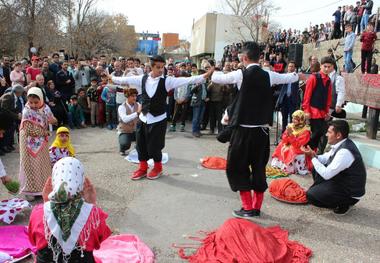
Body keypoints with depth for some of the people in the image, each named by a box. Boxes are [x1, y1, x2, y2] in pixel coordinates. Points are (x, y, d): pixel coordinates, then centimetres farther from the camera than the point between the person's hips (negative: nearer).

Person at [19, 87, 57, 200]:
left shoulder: (45, 108, -4)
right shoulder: (27, 111, -19)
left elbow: (54, 120, 6)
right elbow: (30, 130, -21)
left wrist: (52, 120, -17)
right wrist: (45, 132, -11)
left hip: (42, 142, 5)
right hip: (30, 143, -5)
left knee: (43, 164, 12)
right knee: (31, 165, 3)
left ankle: (43, 187, 25)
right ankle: (30, 190, 13)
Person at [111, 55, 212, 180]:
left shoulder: (167, 80, -8)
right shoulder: (142, 78, 2)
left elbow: (186, 80, -16)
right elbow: (126, 79, 13)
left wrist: (204, 76, -24)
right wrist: (111, 78, 21)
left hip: (158, 119, -4)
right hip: (143, 118, 4)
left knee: (154, 146, 2)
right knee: (141, 144, 12)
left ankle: (157, 168, 29)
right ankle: (143, 168, 33)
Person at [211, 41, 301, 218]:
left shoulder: (240, 74, -8)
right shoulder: (268, 75, 3)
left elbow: (215, 78, 5)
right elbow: (289, 78, 21)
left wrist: (215, 72, 29)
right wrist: (297, 75, 45)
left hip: (244, 129, -4)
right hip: (262, 129, 4)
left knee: (237, 166, 8)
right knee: (259, 167, 14)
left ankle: (248, 207, 6)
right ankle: (257, 207, 21)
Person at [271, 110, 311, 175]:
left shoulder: (305, 131, -13)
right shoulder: (291, 126, 2)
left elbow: (298, 145, -21)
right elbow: (284, 141, 2)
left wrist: (291, 134, -28)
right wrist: (287, 133, -19)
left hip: (297, 150, -6)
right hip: (287, 147, 6)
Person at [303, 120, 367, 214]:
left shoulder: (344, 152, -32)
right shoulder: (340, 144, -4)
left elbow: (326, 174, -28)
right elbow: (326, 159, 11)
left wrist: (312, 157, -21)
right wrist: (314, 155, -10)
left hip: (350, 193, -9)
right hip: (342, 181, 9)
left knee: (311, 195, -13)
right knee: (316, 169, 7)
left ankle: (342, 204, 1)